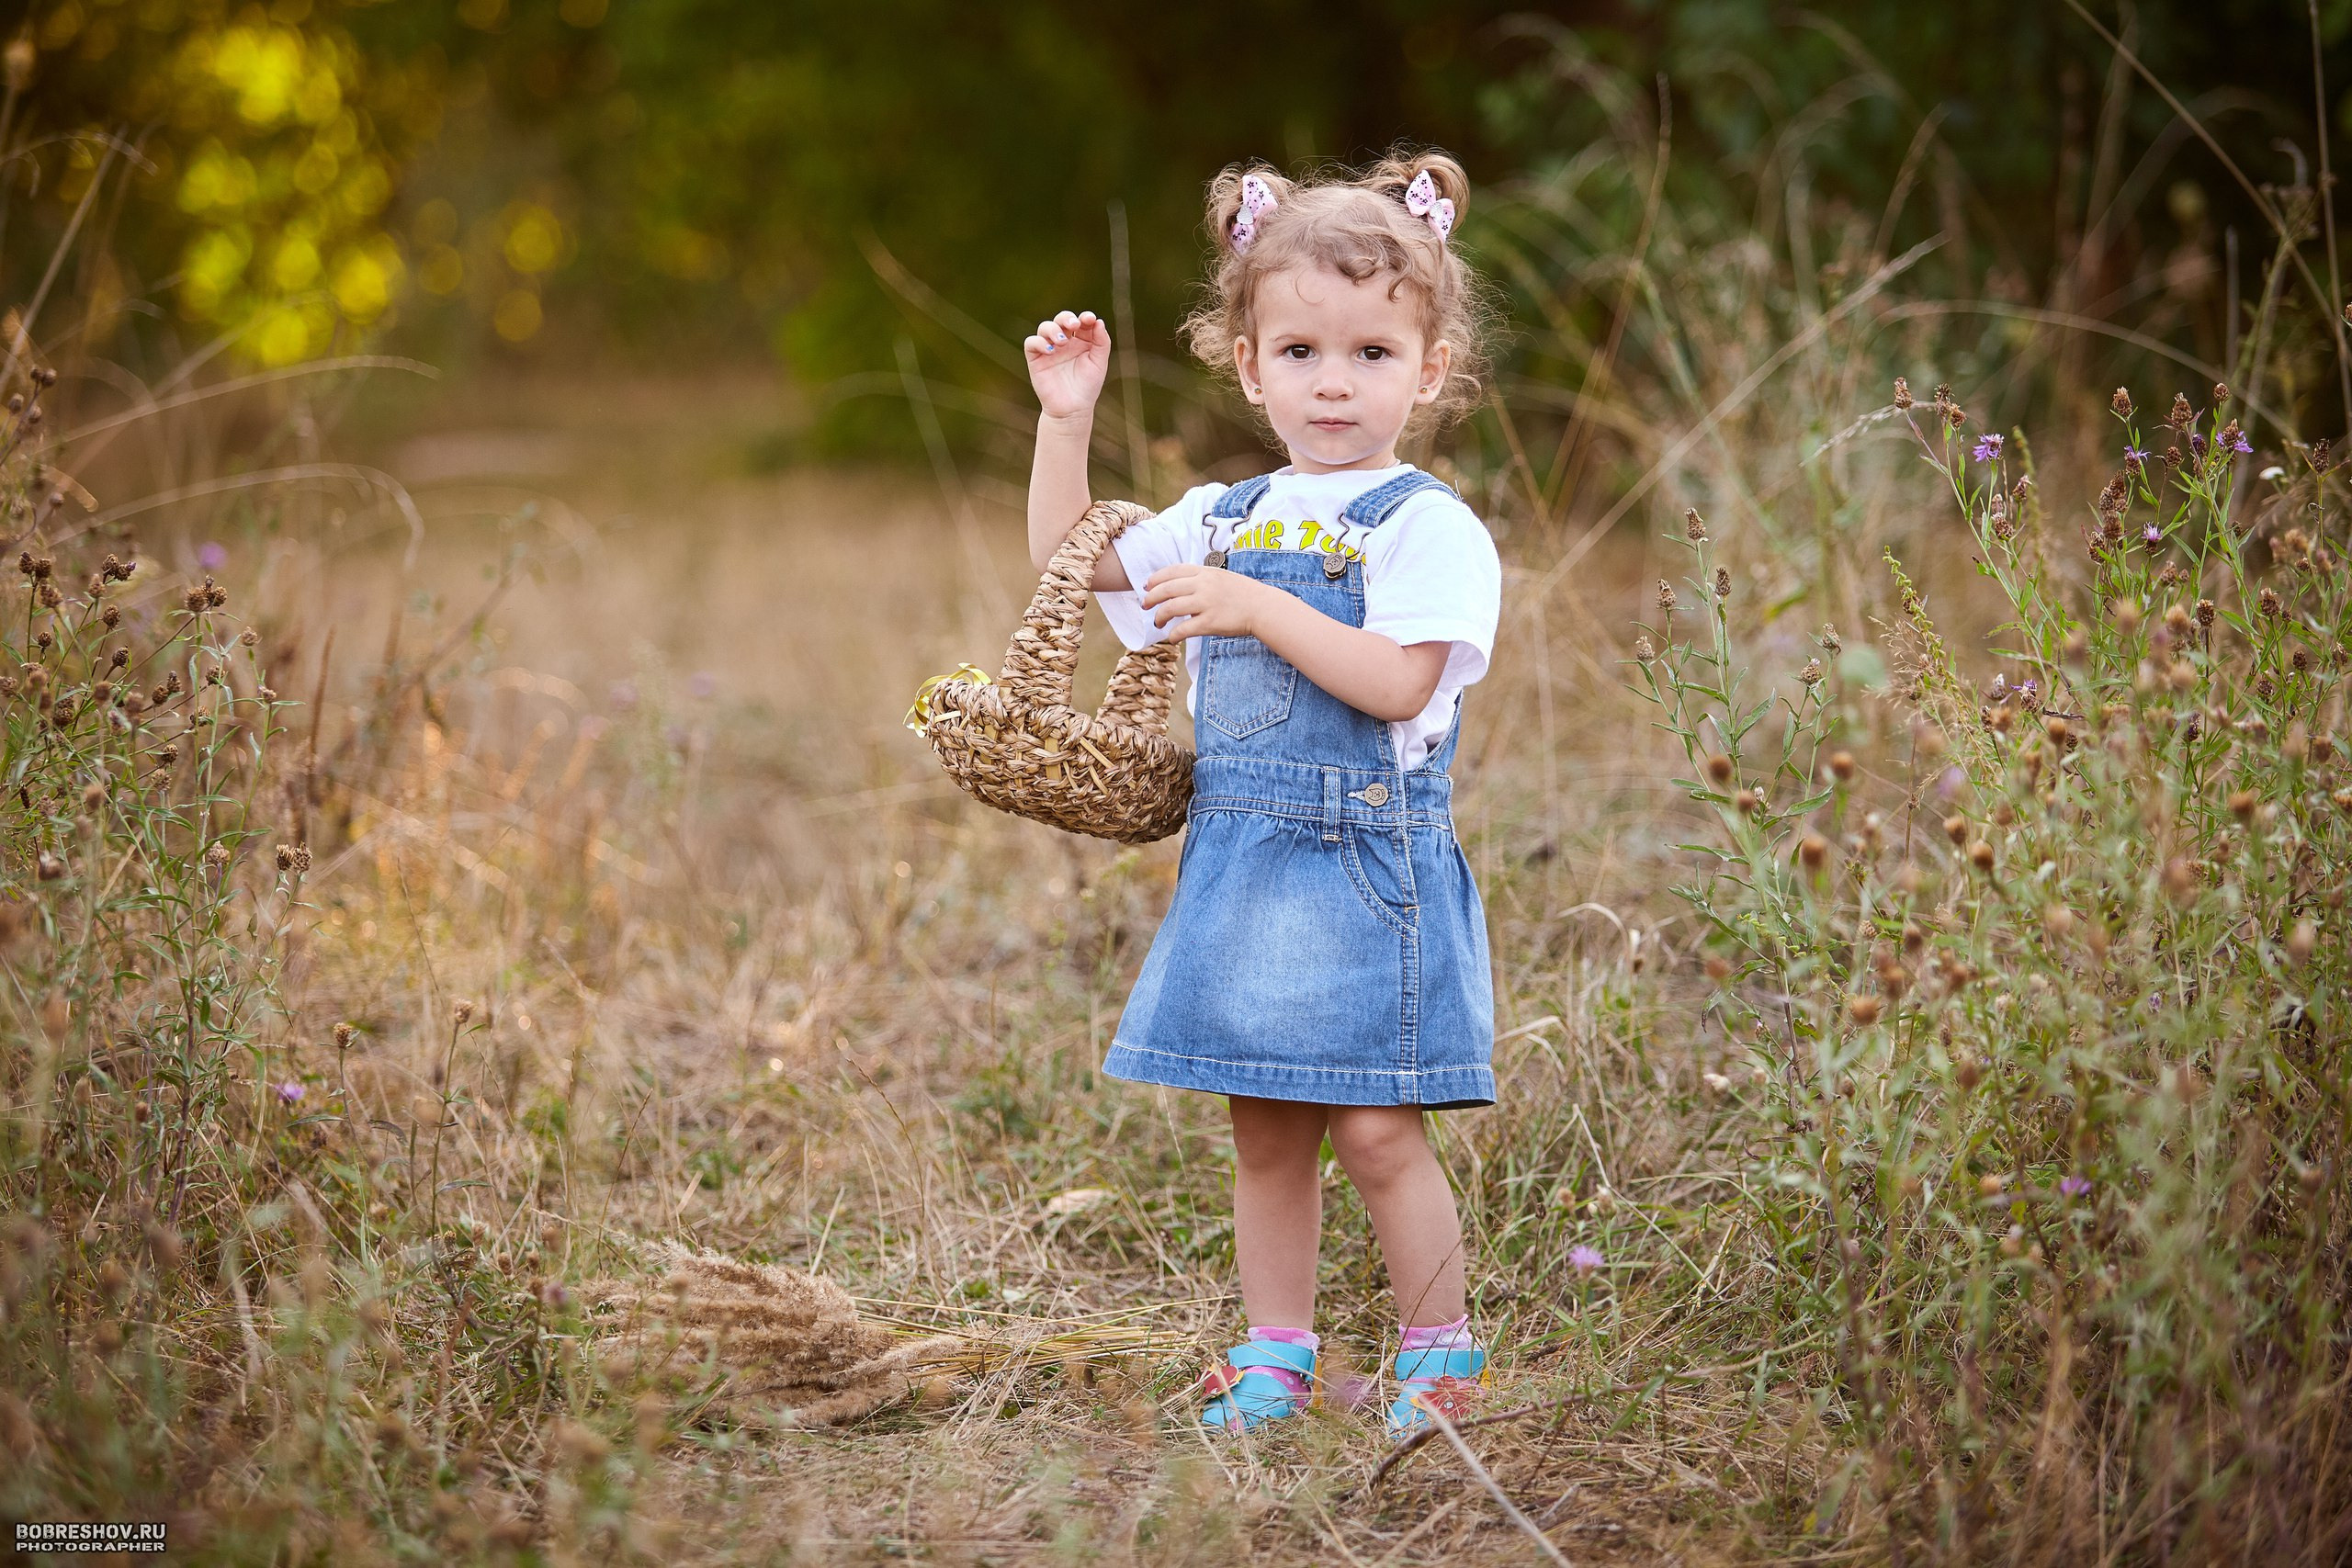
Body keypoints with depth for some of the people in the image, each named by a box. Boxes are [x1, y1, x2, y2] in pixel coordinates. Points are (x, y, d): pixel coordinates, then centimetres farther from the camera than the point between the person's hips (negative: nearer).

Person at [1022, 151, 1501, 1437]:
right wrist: (1066, 418, 9)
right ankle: (1275, 1356, 22)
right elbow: (1067, 561, 19)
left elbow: (1399, 682, -20)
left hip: (1367, 868, -6)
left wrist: (1259, 609, -23)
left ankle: (1440, 1348, 11)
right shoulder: (1223, 521, 12)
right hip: (1241, 865, 6)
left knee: (1374, 1128, -5)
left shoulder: (1425, 526, -8)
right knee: (1264, 1132, 12)